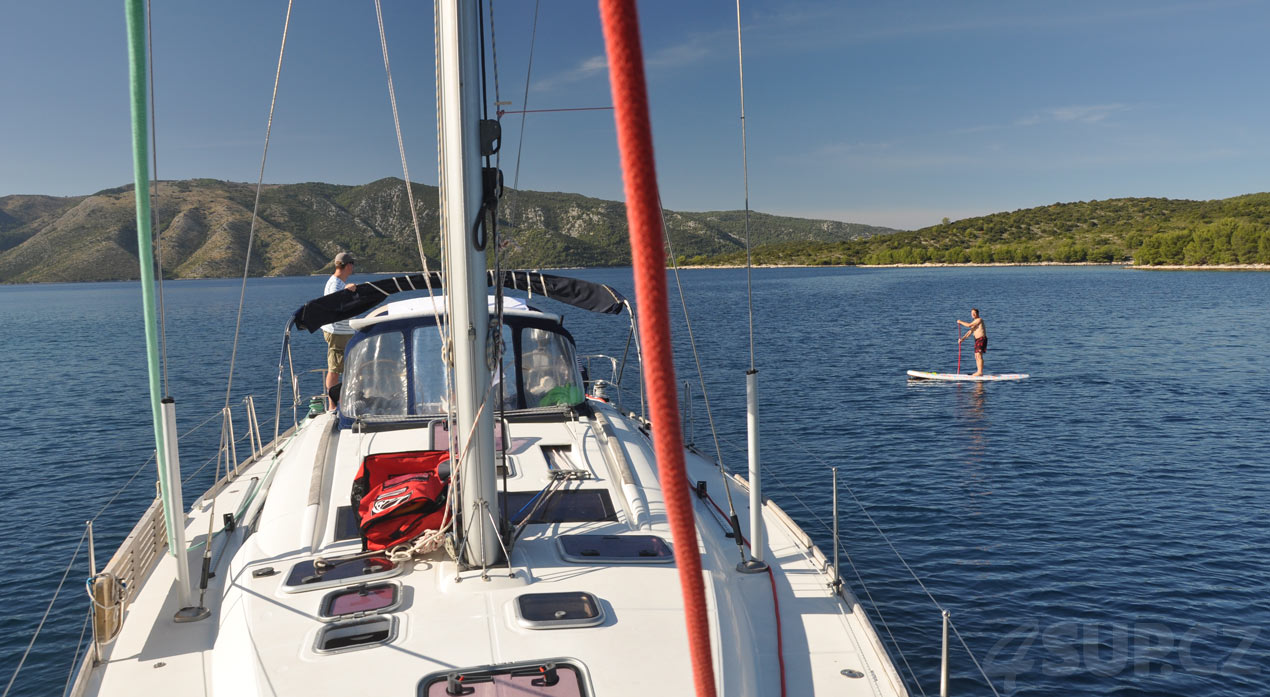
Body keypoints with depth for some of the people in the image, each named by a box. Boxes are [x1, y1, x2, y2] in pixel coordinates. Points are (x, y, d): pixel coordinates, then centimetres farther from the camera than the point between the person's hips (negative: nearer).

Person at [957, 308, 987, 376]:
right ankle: (979, 371, 14)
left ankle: (980, 372, -17)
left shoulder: (979, 320, -9)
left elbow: (969, 325, -16)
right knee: (976, 356, 10)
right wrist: (962, 339, 9)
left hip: (982, 339, -10)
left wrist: (960, 322, -3)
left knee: (979, 355, -15)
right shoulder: (975, 322, 20)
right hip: (977, 340, 10)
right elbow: (970, 332, 18)